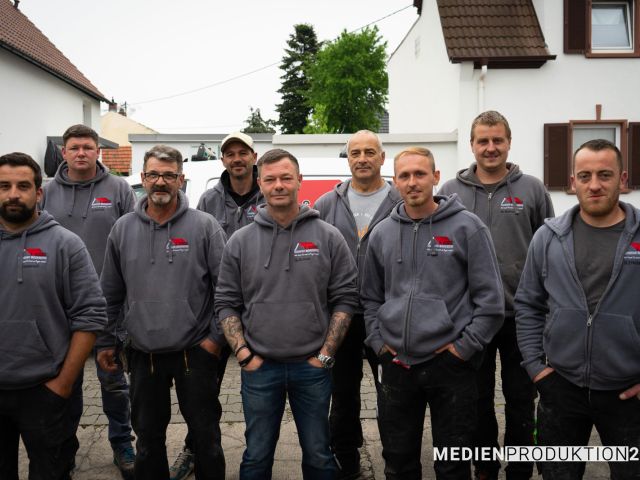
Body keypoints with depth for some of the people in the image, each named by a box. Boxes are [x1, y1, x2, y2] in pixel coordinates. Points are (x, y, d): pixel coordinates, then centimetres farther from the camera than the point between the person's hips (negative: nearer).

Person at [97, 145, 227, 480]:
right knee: (148, 438, 18)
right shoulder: (123, 229, 3)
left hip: (195, 352, -3)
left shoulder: (204, 226, -7)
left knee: (206, 436, 10)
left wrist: (216, 336, -9)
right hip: (142, 354, 3)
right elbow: (110, 294, 9)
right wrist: (104, 342, 9)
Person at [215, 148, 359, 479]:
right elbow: (226, 303, 3)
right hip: (258, 367, 1)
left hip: (313, 366, 0)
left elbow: (344, 299, -2)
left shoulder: (328, 237, -3)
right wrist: (243, 353, -6)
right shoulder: (240, 241, 1)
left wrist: (325, 354, -7)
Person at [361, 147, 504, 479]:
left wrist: (464, 347, -10)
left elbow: (490, 299, -7)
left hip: (450, 365, -3)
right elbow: (370, 297, 15)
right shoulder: (381, 234, 7)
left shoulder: (467, 227, -5)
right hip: (395, 365, 4)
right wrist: (378, 342, 4)